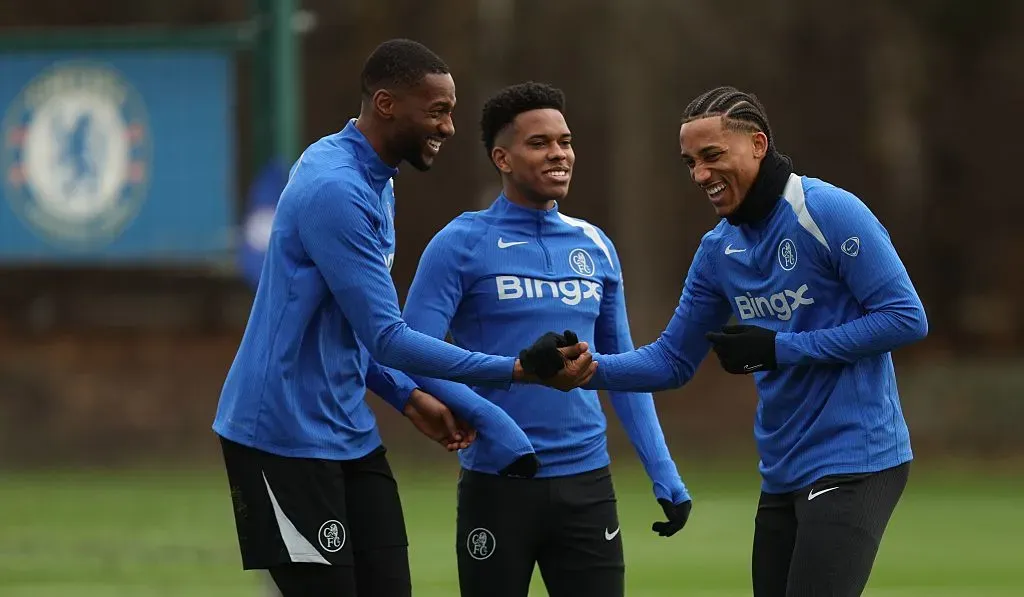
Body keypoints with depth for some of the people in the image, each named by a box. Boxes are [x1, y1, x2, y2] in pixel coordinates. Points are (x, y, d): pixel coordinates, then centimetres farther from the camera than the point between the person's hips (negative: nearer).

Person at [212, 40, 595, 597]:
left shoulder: (374, 182, 11)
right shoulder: (336, 190, -21)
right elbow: (386, 337, -23)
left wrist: (407, 397, 10)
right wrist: (518, 370, -23)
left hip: (348, 435, 9)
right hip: (287, 439, -9)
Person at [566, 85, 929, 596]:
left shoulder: (828, 211, -12)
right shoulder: (718, 249, 10)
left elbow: (906, 317, -15)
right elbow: (672, 361, 15)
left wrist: (781, 348, -15)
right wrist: (590, 369, -4)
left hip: (853, 464, -8)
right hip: (783, 474, 8)